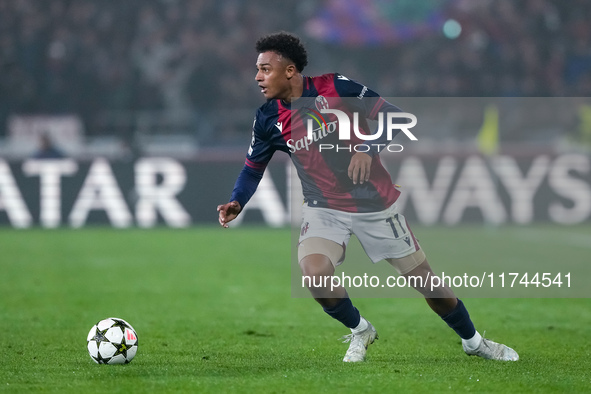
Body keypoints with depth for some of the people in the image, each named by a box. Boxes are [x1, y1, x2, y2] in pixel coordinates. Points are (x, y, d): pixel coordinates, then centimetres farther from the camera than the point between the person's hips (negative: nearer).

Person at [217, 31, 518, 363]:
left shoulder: (335, 87, -13)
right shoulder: (268, 119, -4)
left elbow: (392, 115, -8)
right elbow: (253, 168, 8)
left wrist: (368, 149, -24)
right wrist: (236, 203, -10)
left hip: (375, 203, -2)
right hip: (325, 208, 2)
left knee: (425, 279, 5)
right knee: (314, 273, -27)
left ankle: (473, 341, 31)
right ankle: (360, 330, 3)